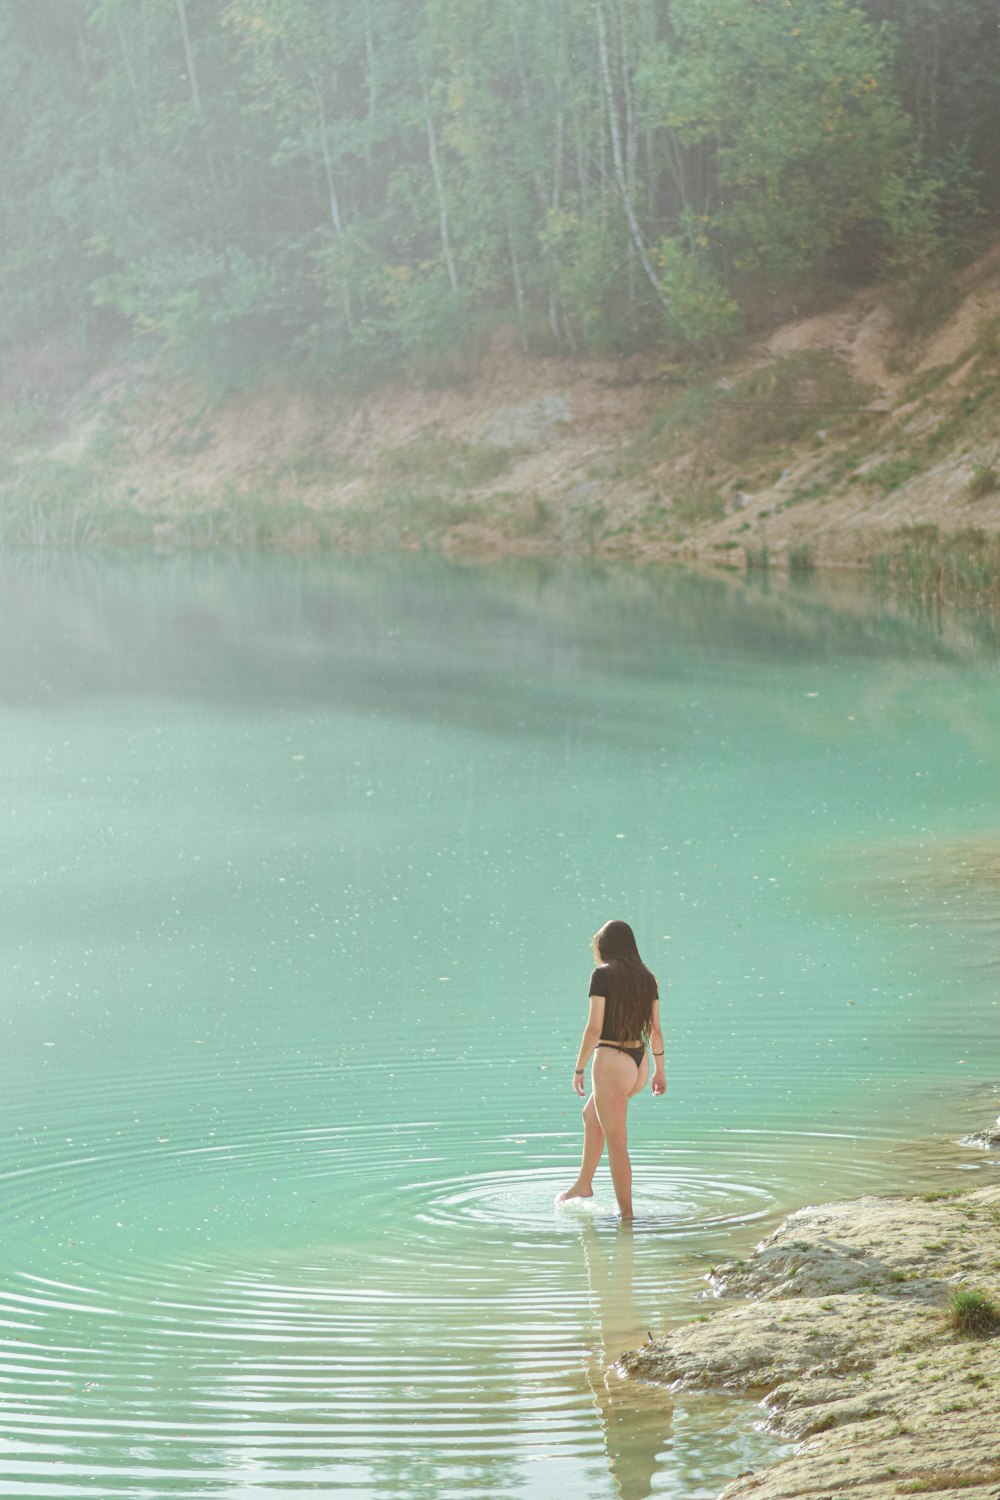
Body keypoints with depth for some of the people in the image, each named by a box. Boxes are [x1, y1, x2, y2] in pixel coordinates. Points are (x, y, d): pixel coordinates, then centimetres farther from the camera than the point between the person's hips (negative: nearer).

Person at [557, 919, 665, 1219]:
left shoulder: (603, 975, -11)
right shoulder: (646, 978, 6)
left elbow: (594, 1028, -15)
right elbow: (655, 1030, 9)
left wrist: (579, 1069, -7)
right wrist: (659, 1070, 18)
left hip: (611, 1060, -7)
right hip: (639, 1062, 8)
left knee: (616, 1141, 2)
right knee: (591, 1114, 29)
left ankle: (626, 1212, 7)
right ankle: (583, 1184, 38)